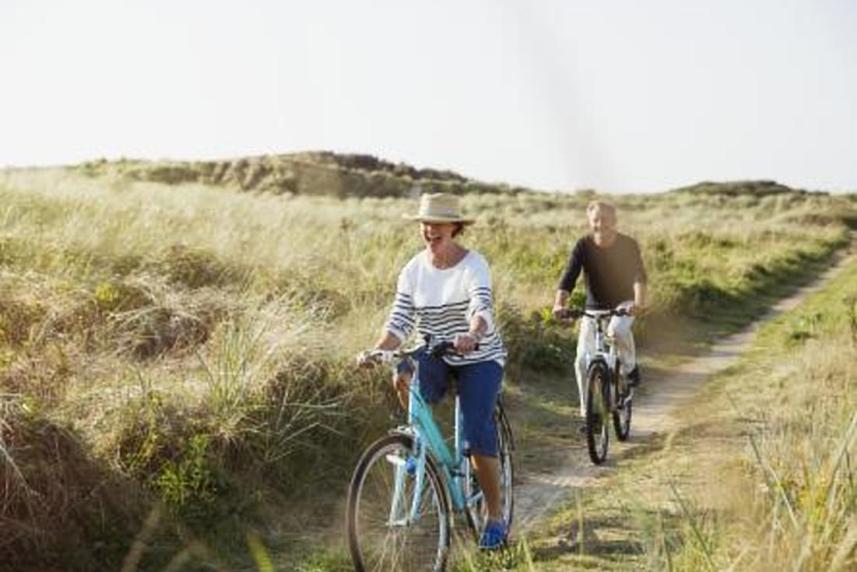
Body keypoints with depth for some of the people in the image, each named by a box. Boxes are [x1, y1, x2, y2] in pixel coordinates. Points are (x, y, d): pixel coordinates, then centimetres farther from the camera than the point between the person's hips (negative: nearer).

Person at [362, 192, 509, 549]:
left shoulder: (473, 264, -15)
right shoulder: (413, 271, -3)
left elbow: (482, 309, -32)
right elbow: (399, 322, -7)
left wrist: (471, 335, -54)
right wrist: (377, 352, -25)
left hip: (479, 358, -3)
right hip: (435, 355, 3)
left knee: (477, 434, -15)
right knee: (405, 376, -32)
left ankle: (495, 517, 2)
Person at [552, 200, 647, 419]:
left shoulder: (628, 245, -13)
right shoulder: (583, 246, -12)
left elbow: (638, 275, -23)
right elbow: (568, 277, -20)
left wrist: (639, 301, -42)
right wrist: (559, 304, -38)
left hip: (623, 304, -2)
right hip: (594, 307, 2)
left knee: (616, 331, -35)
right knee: (583, 360, -11)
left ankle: (630, 367, -5)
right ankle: (587, 411, 3)